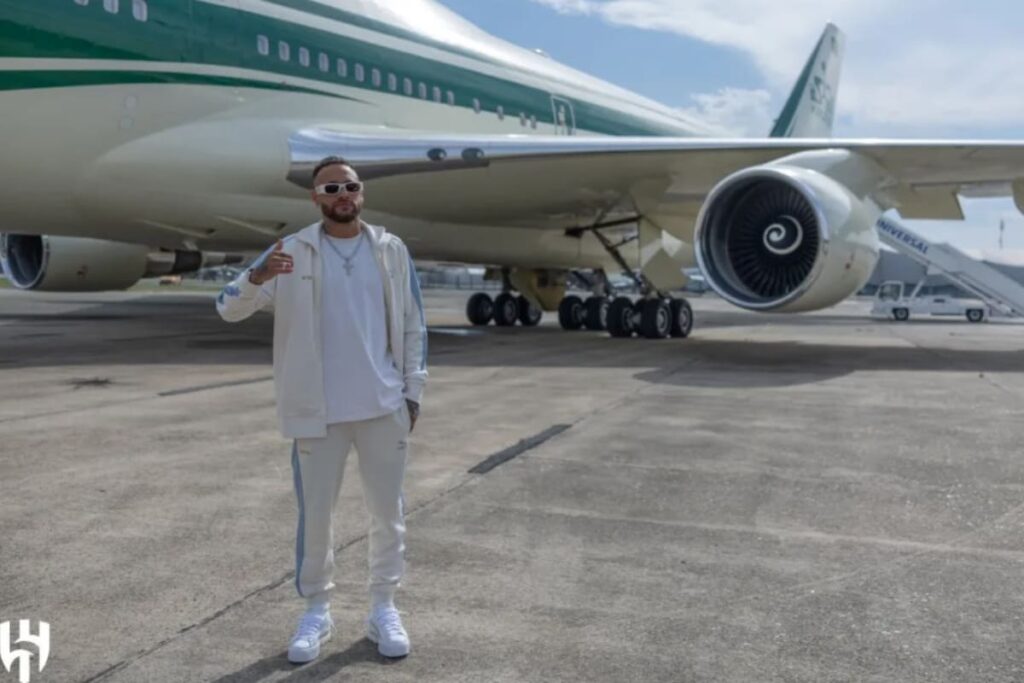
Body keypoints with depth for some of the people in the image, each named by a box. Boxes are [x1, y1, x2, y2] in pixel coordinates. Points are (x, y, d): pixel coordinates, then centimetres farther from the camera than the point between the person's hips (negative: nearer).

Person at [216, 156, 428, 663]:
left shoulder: (391, 251, 3)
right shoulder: (292, 251, -1)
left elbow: (414, 327, 8)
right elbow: (229, 309, -7)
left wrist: (413, 392, 3)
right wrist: (255, 278, -28)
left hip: (383, 406, 2)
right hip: (318, 410, -1)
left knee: (388, 512, 10)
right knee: (315, 514, 8)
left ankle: (384, 608, 26)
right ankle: (316, 611, 25)